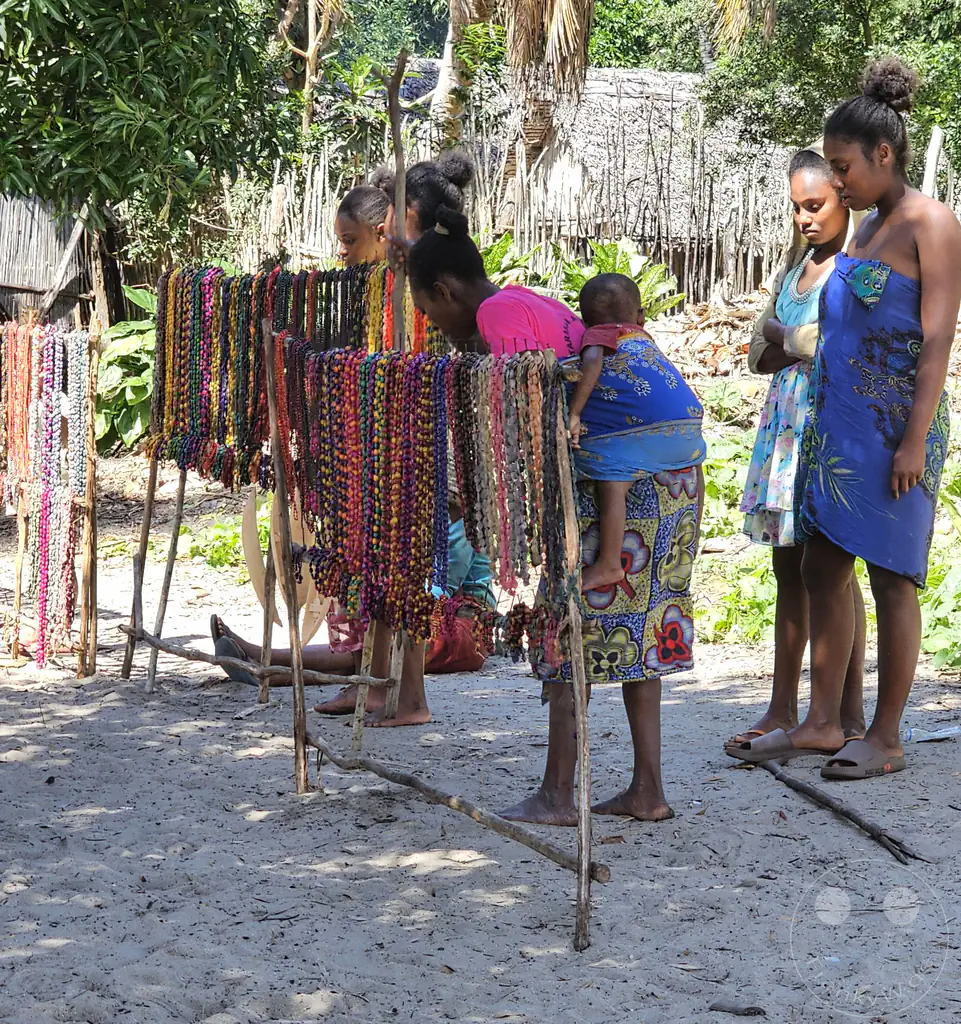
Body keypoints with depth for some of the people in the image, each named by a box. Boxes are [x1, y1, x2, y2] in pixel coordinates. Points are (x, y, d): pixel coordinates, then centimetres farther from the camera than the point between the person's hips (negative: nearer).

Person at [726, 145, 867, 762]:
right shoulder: (799, 264, 19)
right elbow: (760, 355, 17)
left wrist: (783, 334, -6)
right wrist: (802, 342, -3)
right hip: (788, 423, 8)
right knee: (789, 567, 8)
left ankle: (850, 717, -1)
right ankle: (783, 712, 11)